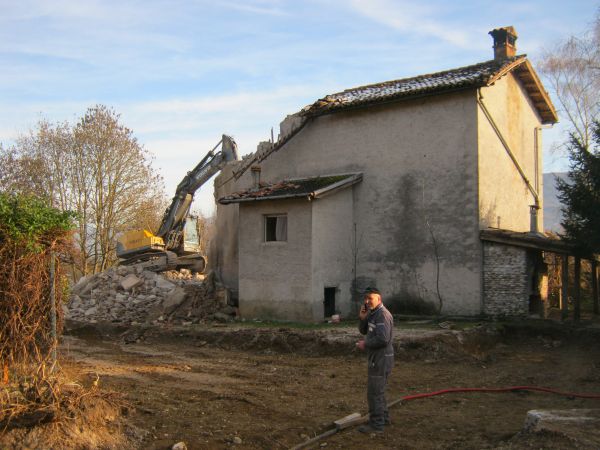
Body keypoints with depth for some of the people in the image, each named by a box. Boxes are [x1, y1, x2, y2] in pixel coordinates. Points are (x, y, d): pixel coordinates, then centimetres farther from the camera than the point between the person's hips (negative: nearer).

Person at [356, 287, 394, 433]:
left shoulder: (382, 314, -20)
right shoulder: (373, 313, 11)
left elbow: (382, 339, -28)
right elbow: (363, 330, 15)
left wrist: (365, 344, -15)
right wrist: (362, 318, -3)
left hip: (381, 359, -10)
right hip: (377, 359, 10)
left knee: (374, 392, -3)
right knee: (378, 390, 21)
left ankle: (376, 424, 5)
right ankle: (383, 418, 34)